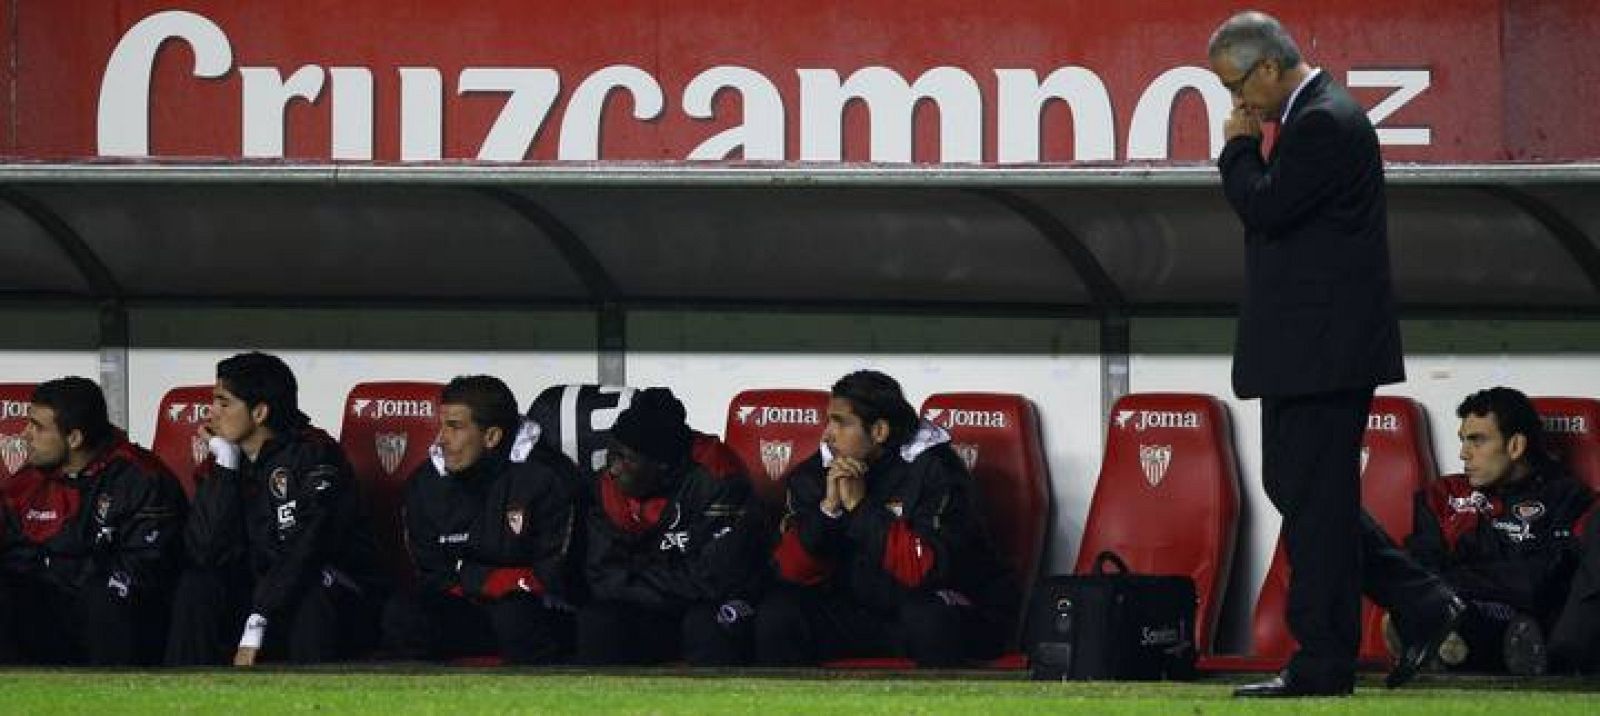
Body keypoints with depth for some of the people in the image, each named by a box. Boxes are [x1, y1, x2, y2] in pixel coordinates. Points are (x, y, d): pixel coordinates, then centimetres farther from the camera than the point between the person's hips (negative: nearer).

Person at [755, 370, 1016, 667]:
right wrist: (828, 508, -21)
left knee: (928, 620, -38)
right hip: (855, 608, 5)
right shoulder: (815, 473, -1)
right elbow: (792, 571, -5)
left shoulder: (934, 470, -16)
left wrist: (861, 506, -25)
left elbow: (926, 568, -27)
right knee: (776, 616, -17)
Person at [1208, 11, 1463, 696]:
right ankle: (1420, 605, 16)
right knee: (1296, 488, 14)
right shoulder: (1317, 115, 16)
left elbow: (1266, 208, -20)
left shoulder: (1324, 124, -16)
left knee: (1314, 497, -6)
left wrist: (1240, 147, -8)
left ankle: (1323, 663, -1)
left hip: (1324, 350, -11)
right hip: (1312, 350, 11)